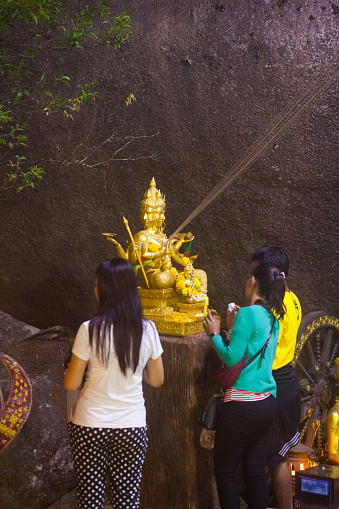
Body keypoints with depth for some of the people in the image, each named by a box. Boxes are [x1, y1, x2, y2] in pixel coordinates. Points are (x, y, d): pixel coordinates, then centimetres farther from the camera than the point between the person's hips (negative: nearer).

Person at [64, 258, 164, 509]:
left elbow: (71, 384, -6)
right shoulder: (147, 330, -3)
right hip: (132, 426, 2)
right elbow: (157, 380, 7)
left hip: (91, 426, -2)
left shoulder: (90, 330, -12)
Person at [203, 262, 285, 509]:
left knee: (225, 472, 3)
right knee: (256, 472, 13)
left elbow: (232, 358, -16)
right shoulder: (272, 319, 11)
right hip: (267, 403, 8)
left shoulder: (248, 313, -13)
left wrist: (215, 334, -1)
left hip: (243, 403, -8)